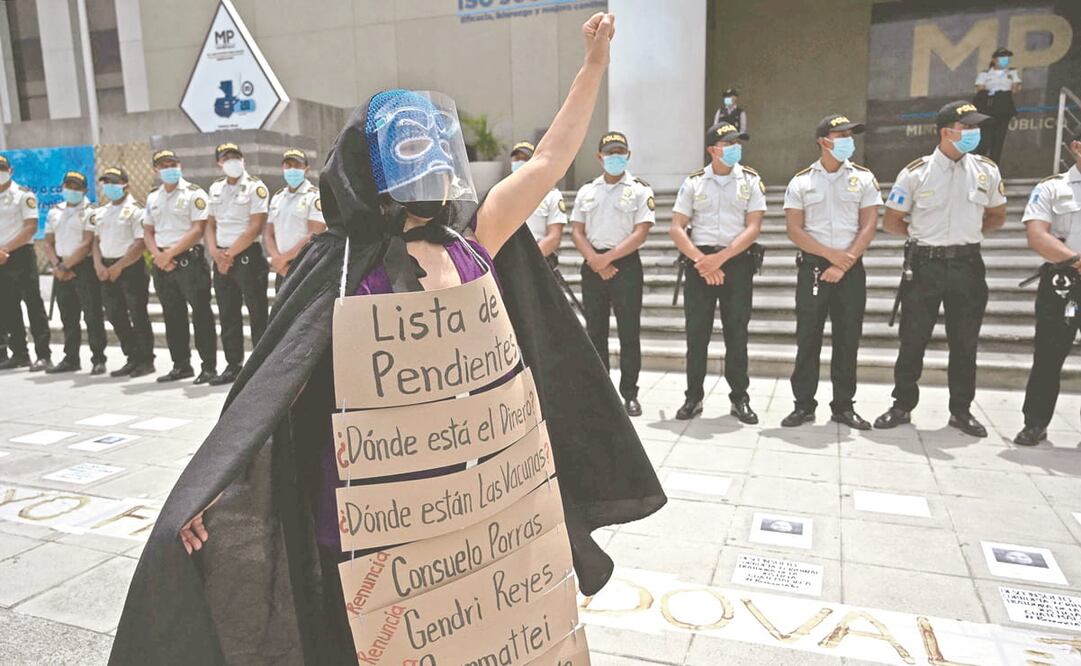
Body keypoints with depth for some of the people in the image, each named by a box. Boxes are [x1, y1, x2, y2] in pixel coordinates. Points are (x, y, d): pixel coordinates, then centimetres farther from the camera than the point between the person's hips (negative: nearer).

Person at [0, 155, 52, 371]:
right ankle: (19, 353, 17)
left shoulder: (23, 195, -2)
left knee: (33, 305, -7)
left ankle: (44, 355, -6)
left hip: (21, 255, -6)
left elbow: (31, 227, -10)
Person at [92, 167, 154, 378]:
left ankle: (146, 360, 5)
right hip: (107, 270, 8)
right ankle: (133, 359, 18)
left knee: (138, 316, -4)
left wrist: (118, 266, -15)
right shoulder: (101, 212, 17)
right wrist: (99, 265, 1)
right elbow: (96, 240, 18)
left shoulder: (135, 210, -6)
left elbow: (140, 244, -13)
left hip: (131, 267, -8)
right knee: (115, 316, 9)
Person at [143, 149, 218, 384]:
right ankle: (181, 365, 20)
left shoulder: (194, 193, -3)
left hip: (189, 260, -6)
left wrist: (171, 252, -14)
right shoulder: (153, 198, 17)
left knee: (201, 314, -5)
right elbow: (147, 231, 16)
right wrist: (158, 255, -3)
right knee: (173, 316, 11)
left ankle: (209, 366, 0)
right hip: (162, 265, 7)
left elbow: (198, 229, -12)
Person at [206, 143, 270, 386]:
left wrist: (230, 253, -11)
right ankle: (233, 365, 18)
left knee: (257, 315, -4)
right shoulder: (216, 188, 15)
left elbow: (255, 227, -12)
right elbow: (211, 223, 17)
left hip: (247, 256, -6)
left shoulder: (255, 187, -4)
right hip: (222, 259, 7)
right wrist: (214, 251, -1)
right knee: (228, 316, 10)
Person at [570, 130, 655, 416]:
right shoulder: (586, 191, 13)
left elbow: (640, 233, -8)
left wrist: (608, 257, -15)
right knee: (595, 330, 8)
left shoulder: (640, 190, 2)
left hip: (625, 264, -3)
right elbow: (576, 231, 7)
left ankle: (629, 393, 6)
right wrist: (594, 259, -10)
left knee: (629, 332, -2)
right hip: (592, 266, 4)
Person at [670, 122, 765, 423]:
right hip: (700, 262, 1)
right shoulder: (693, 182, 5)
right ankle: (693, 397, 12)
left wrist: (720, 258, -15)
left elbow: (753, 228, -4)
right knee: (696, 331, 2)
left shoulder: (751, 180, 4)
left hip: (737, 262, 0)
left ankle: (740, 398, 13)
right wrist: (701, 260, -12)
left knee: (736, 332, 3)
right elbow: (676, 228, 1)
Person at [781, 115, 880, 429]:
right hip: (813, 267, -1)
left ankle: (844, 405, 14)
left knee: (848, 339, 4)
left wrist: (844, 265, -10)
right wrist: (832, 254, -11)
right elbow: (794, 230, -2)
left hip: (851, 269, 1)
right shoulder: (801, 181, 4)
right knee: (807, 338, 0)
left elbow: (868, 226, 0)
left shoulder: (864, 178, 6)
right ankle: (804, 404, 8)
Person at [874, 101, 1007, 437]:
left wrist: (969, 231, 4)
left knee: (965, 343, 9)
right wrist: (922, 235, 0)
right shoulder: (915, 172, -4)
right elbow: (891, 221, 3)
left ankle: (961, 411, 22)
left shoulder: (987, 170, 5)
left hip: (968, 265, 2)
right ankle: (902, 406, 17)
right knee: (912, 340, 4)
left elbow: (997, 217, 17)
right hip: (926, 265, -2)